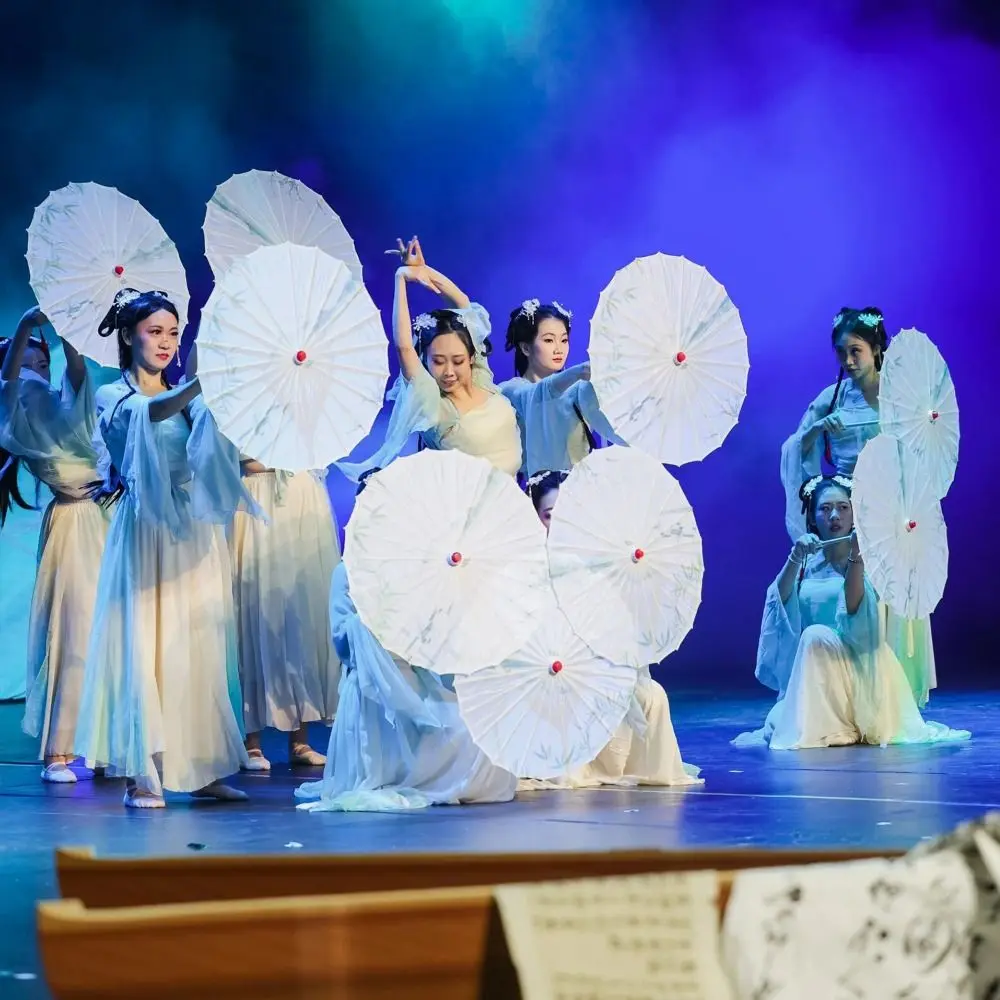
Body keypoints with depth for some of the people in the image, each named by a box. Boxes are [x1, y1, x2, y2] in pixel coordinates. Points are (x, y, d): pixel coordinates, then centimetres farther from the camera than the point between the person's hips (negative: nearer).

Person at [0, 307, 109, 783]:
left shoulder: (67, 408, 17)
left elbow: (77, 369, -1)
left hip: (106, 517, 4)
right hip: (70, 524, -4)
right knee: (72, 629, -10)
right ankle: (56, 751, -8)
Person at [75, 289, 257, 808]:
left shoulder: (186, 397, 15)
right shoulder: (114, 396, 1)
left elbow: (220, 422, -6)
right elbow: (149, 412, -23)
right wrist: (193, 385, -39)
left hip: (194, 533, 5)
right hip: (144, 531, -5)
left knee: (199, 647, 4)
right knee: (143, 644, -8)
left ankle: (201, 767, 8)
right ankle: (142, 774, -7)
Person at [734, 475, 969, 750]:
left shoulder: (865, 559, -2)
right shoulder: (807, 561, 7)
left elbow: (853, 608, -19)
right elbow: (778, 602, -9)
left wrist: (855, 555, -30)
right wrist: (795, 559, -23)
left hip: (853, 664, -2)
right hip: (808, 669, 2)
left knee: (817, 637, -31)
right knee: (813, 636, -29)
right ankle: (810, 723, -14)